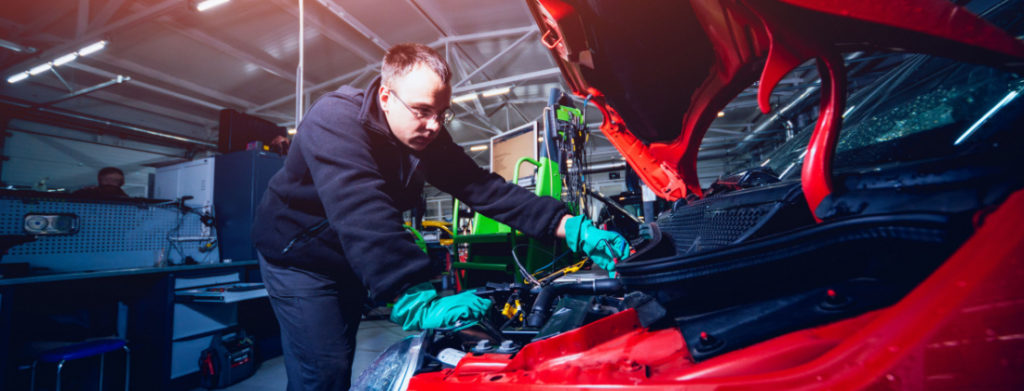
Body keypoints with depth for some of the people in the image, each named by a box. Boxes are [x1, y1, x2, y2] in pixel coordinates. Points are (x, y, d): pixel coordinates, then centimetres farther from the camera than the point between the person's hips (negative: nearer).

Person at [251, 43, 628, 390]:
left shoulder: (428, 138, -11)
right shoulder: (336, 120, -31)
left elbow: (484, 188, -18)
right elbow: (364, 217, -44)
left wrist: (570, 226, -27)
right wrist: (421, 301, -52)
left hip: (349, 262, 6)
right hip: (299, 256, -6)